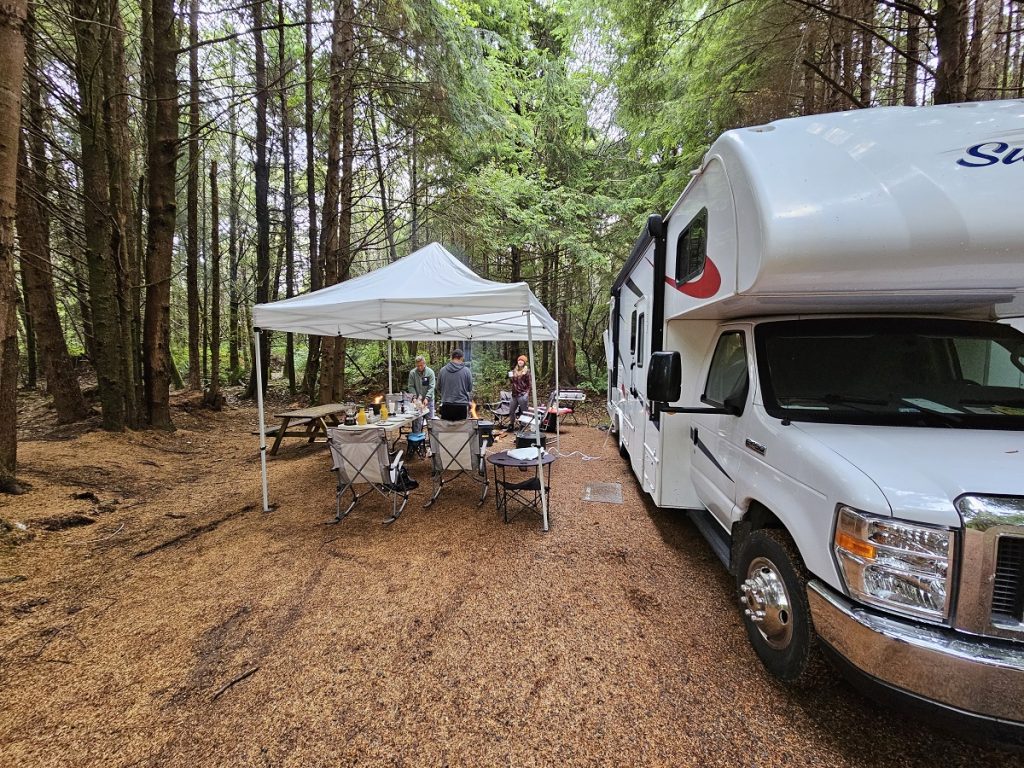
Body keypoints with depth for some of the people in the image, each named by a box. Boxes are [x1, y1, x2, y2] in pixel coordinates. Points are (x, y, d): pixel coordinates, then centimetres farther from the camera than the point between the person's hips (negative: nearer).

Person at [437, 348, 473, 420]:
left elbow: (438, 388, 8)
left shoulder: (442, 370, 0)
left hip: (446, 405, 2)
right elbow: (470, 388, 2)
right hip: (461, 405, -2)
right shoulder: (466, 370, -6)